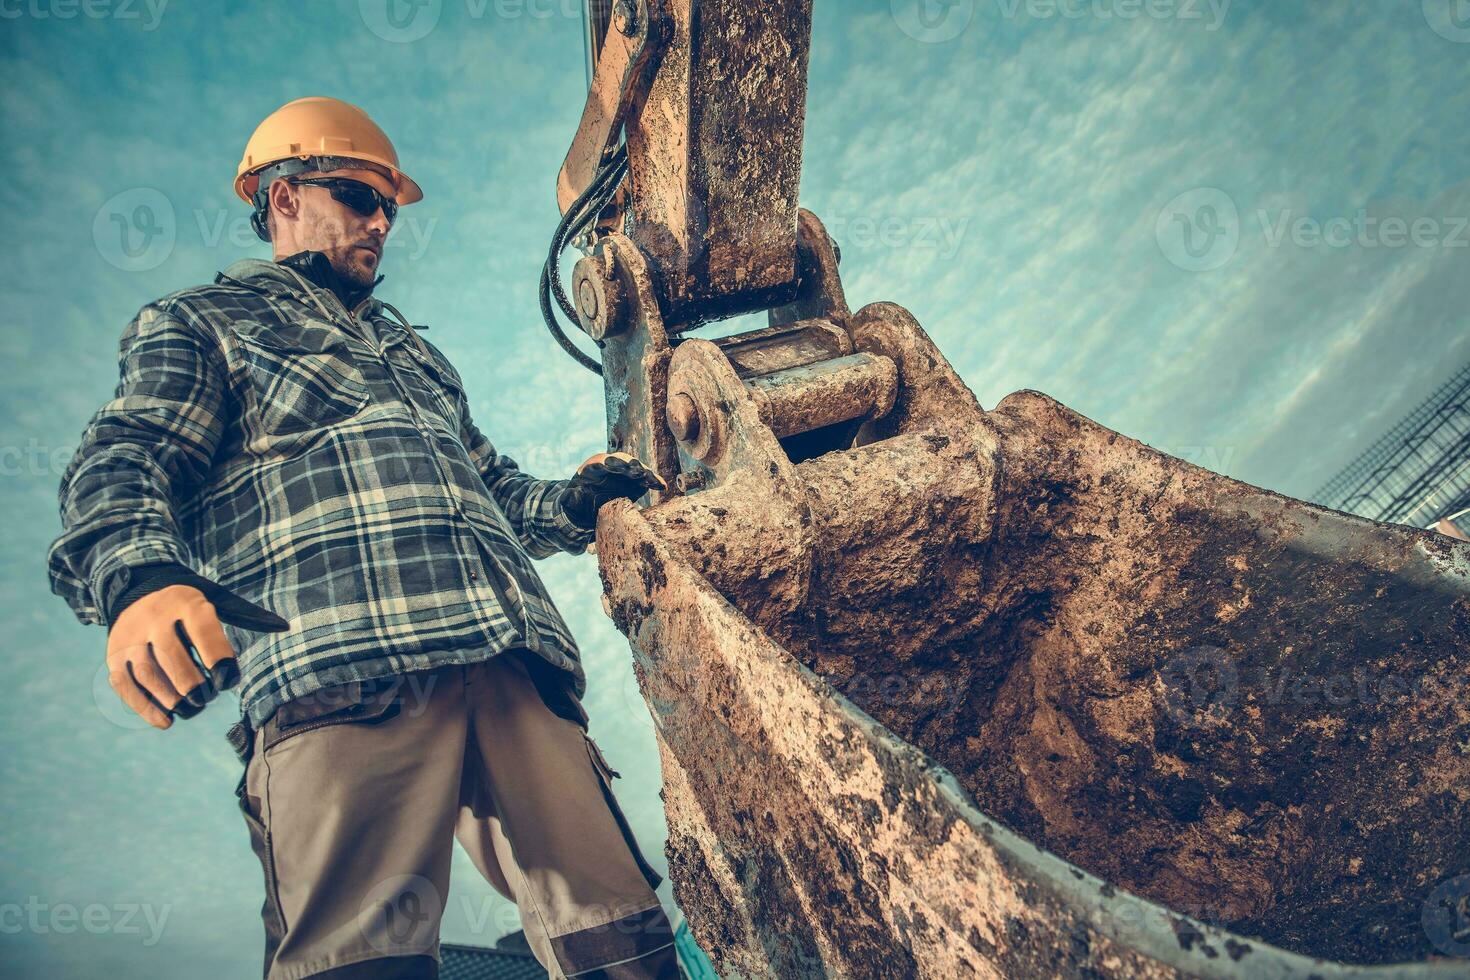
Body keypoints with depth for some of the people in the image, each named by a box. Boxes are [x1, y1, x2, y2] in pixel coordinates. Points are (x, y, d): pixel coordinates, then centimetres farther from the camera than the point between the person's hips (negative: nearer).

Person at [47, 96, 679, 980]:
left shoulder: (409, 346, 39)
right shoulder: (197, 325, 21)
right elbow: (123, 464, 3)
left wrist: (571, 504, 16)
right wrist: (138, 575, -20)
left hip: (512, 658, 5)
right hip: (335, 670, -4)